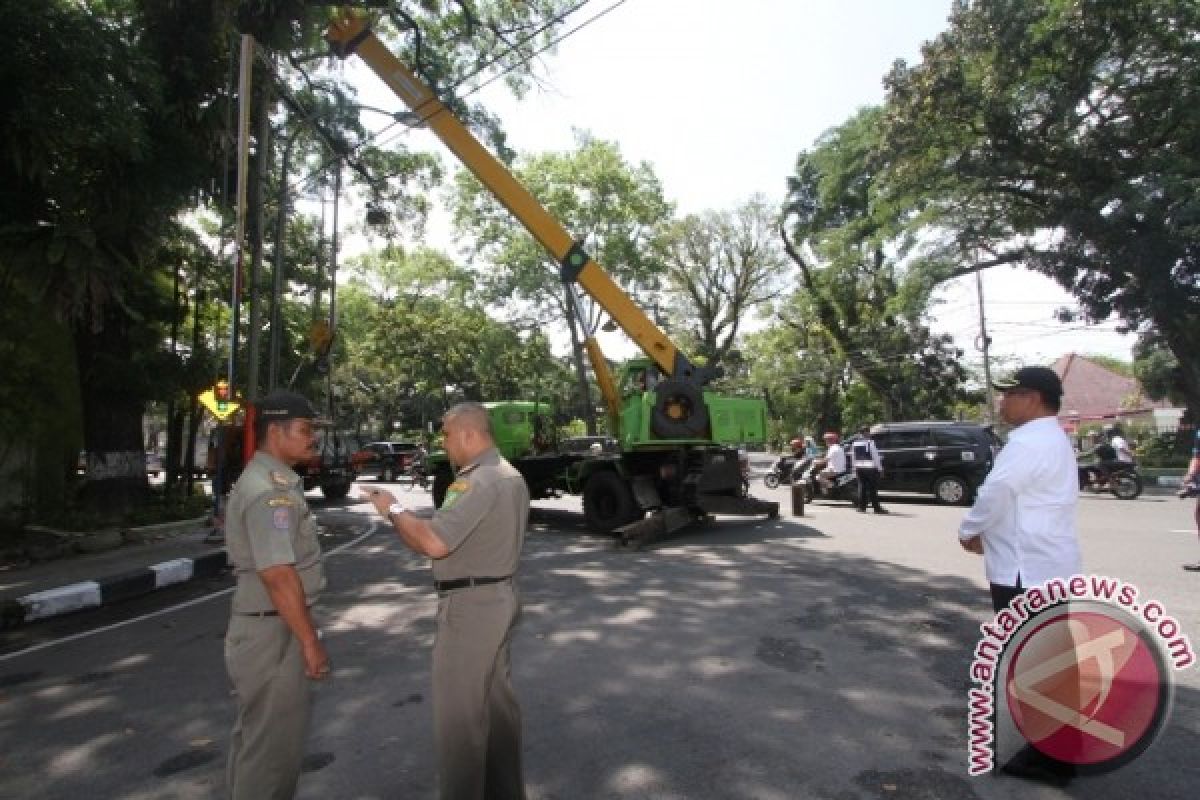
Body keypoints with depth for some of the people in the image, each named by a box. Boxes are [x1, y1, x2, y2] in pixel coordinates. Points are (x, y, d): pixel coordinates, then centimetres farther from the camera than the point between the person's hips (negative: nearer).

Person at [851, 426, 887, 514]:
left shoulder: (854, 443, 7)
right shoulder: (870, 443, -12)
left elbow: (853, 457, 12)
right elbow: (876, 457, -10)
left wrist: (855, 468, 19)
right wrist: (880, 469, -4)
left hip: (859, 468, 6)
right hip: (870, 468, -6)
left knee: (862, 487, 9)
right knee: (872, 488, -1)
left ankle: (861, 507, 9)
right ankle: (876, 508, 4)